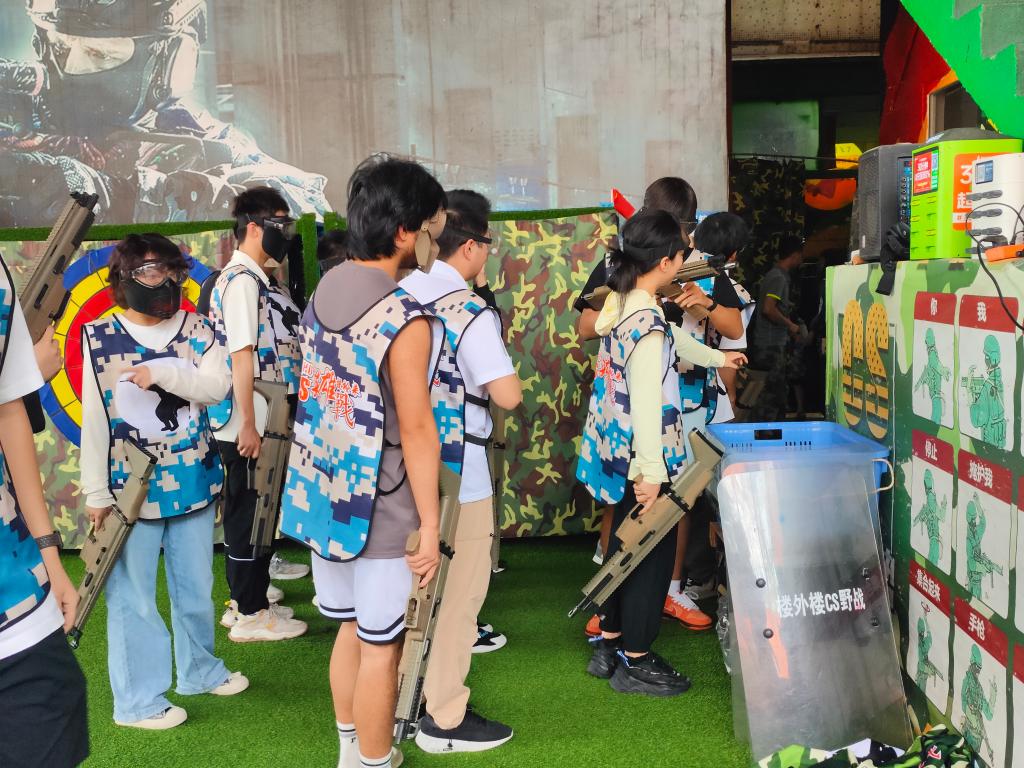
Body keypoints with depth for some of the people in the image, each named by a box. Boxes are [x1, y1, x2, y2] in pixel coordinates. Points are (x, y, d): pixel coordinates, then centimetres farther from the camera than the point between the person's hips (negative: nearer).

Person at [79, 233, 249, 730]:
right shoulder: (100, 338, -6)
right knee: (133, 596, 4)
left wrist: (162, 374, -22)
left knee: (196, 586, 18)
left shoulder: (194, 328, 3)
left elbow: (217, 386, -9)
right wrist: (96, 492, -7)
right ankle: (138, 699, 18)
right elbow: (93, 419, -7)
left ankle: (199, 671, 38)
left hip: (193, 480, 4)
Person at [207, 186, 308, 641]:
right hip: (247, 426, -9)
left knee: (254, 512, 17)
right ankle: (250, 615, 10)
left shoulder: (257, 278, 14)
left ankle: (248, 598, 29)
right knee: (248, 514, 0)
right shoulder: (241, 280, -15)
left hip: (262, 424, 9)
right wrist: (248, 425, -21)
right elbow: (241, 354, -20)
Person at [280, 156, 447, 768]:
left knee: (350, 626, 23)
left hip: (324, 495, 8)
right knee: (381, 645, 9)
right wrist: (430, 523, -13)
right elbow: (417, 430, -20)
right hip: (381, 510, -8)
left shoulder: (326, 288, 2)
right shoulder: (406, 318, -22)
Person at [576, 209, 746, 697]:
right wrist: (651, 472, -24)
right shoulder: (647, 323, -23)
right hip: (644, 454, -9)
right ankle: (635, 662, 15)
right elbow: (646, 402, -25)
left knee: (626, 543, 19)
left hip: (616, 449, 10)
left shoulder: (621, 302, 7)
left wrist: (716, 358, 39)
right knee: (652, 552, 3)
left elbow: (672, 340, 24)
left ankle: (608, 644, 31)